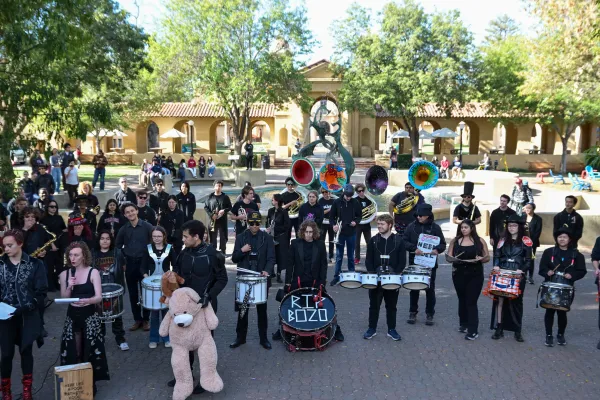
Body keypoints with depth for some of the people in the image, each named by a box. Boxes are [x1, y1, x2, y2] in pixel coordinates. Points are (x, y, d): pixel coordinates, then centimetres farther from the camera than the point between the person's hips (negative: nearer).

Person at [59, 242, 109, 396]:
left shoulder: (93, 272, -7)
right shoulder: (65, 274, 3)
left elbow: (99, 297, -12)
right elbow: (63, 298, 3)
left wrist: (87, 301, -33)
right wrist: (69, 287, -15)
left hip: (90, 316, -3)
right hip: (72, 317, 3)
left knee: (90, 351, -2)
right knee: (73, 352, 6)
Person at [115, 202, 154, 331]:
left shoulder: (147, 226, -7)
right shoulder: (124, 229, 4)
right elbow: (118, 245, 16)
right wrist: (124, 257, 7)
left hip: (144, 263, -3)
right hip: (130, 264, 3)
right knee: (133, 293, 8)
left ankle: (145, 320, 14)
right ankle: (137, 320, 18)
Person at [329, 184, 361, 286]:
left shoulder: (355, 203, -1)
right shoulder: (337, 202, -2)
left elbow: (359, 216, 8)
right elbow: (332, 216, 3)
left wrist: (355, 222, -12)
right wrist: (334, 225, -13)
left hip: (351, 233, 1)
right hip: (340, 232, 0)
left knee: (351, 255, 10)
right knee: (338, 256, 4)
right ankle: (336, 276, 11)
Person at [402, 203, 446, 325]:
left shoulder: (435, 227, -1)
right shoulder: (411, 226, 1)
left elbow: (443, 244, 0)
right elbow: (404, 241, -3)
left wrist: (437, 250, -22)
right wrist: (414, 249, -20)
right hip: (414, 263, 1)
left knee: (430, 289, 7)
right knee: (414, 288, 10)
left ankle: (429, 314, 19)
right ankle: (413, 313, 23)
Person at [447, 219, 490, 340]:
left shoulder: (480, 241, 2)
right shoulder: (455, 241, 6)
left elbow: (487, 257, 3)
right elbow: (449, 256, 5)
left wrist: (480, 259, -18)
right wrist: (453, 259, -18)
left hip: (475, 275, -2)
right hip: (459, 274, 2)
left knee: (471, 302, -6)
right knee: (462, 300, 13)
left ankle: (473, 330, -4)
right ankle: (463, 324, 28)